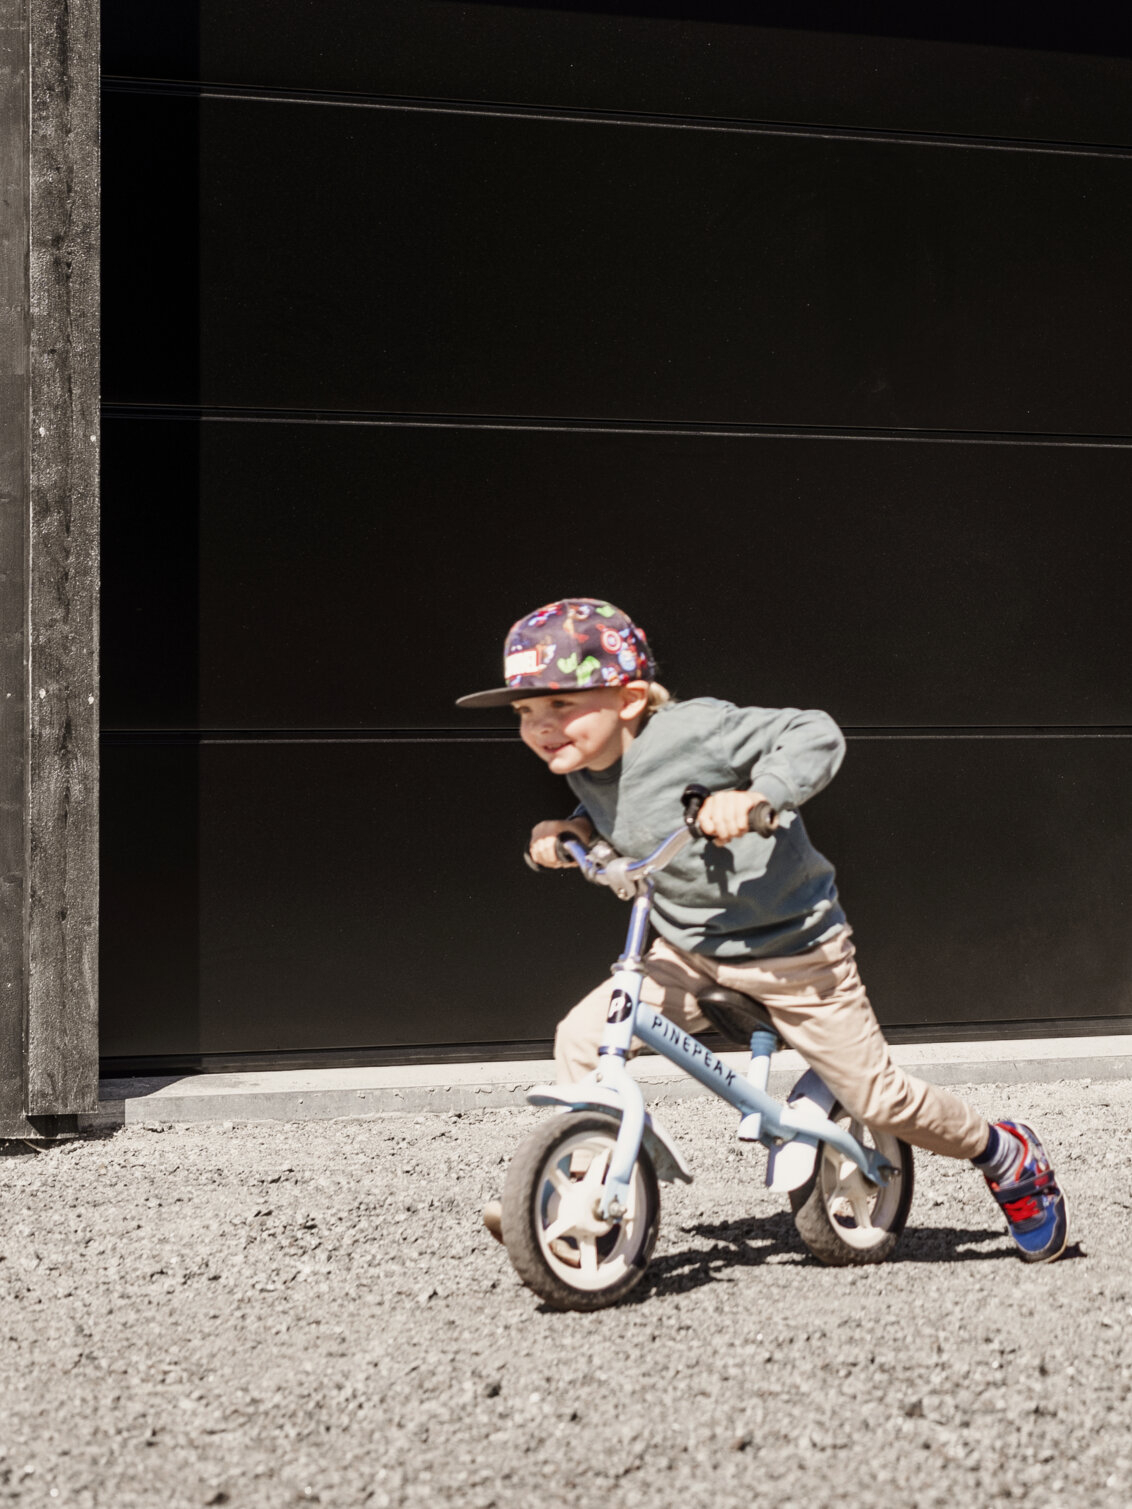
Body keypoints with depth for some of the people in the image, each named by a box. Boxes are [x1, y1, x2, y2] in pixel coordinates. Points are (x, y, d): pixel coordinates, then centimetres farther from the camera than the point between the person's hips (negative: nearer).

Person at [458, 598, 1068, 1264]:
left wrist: (754, 795, -40)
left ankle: (1010, 1158, 28)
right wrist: (570, 831, -2)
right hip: (690, 953, 6)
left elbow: (816, 735, -25)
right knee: (582, 1038, -13)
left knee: (877, 1096, 2)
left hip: (791, 949, -6)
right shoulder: (586, 768, -4)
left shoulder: (693, 729, -26)